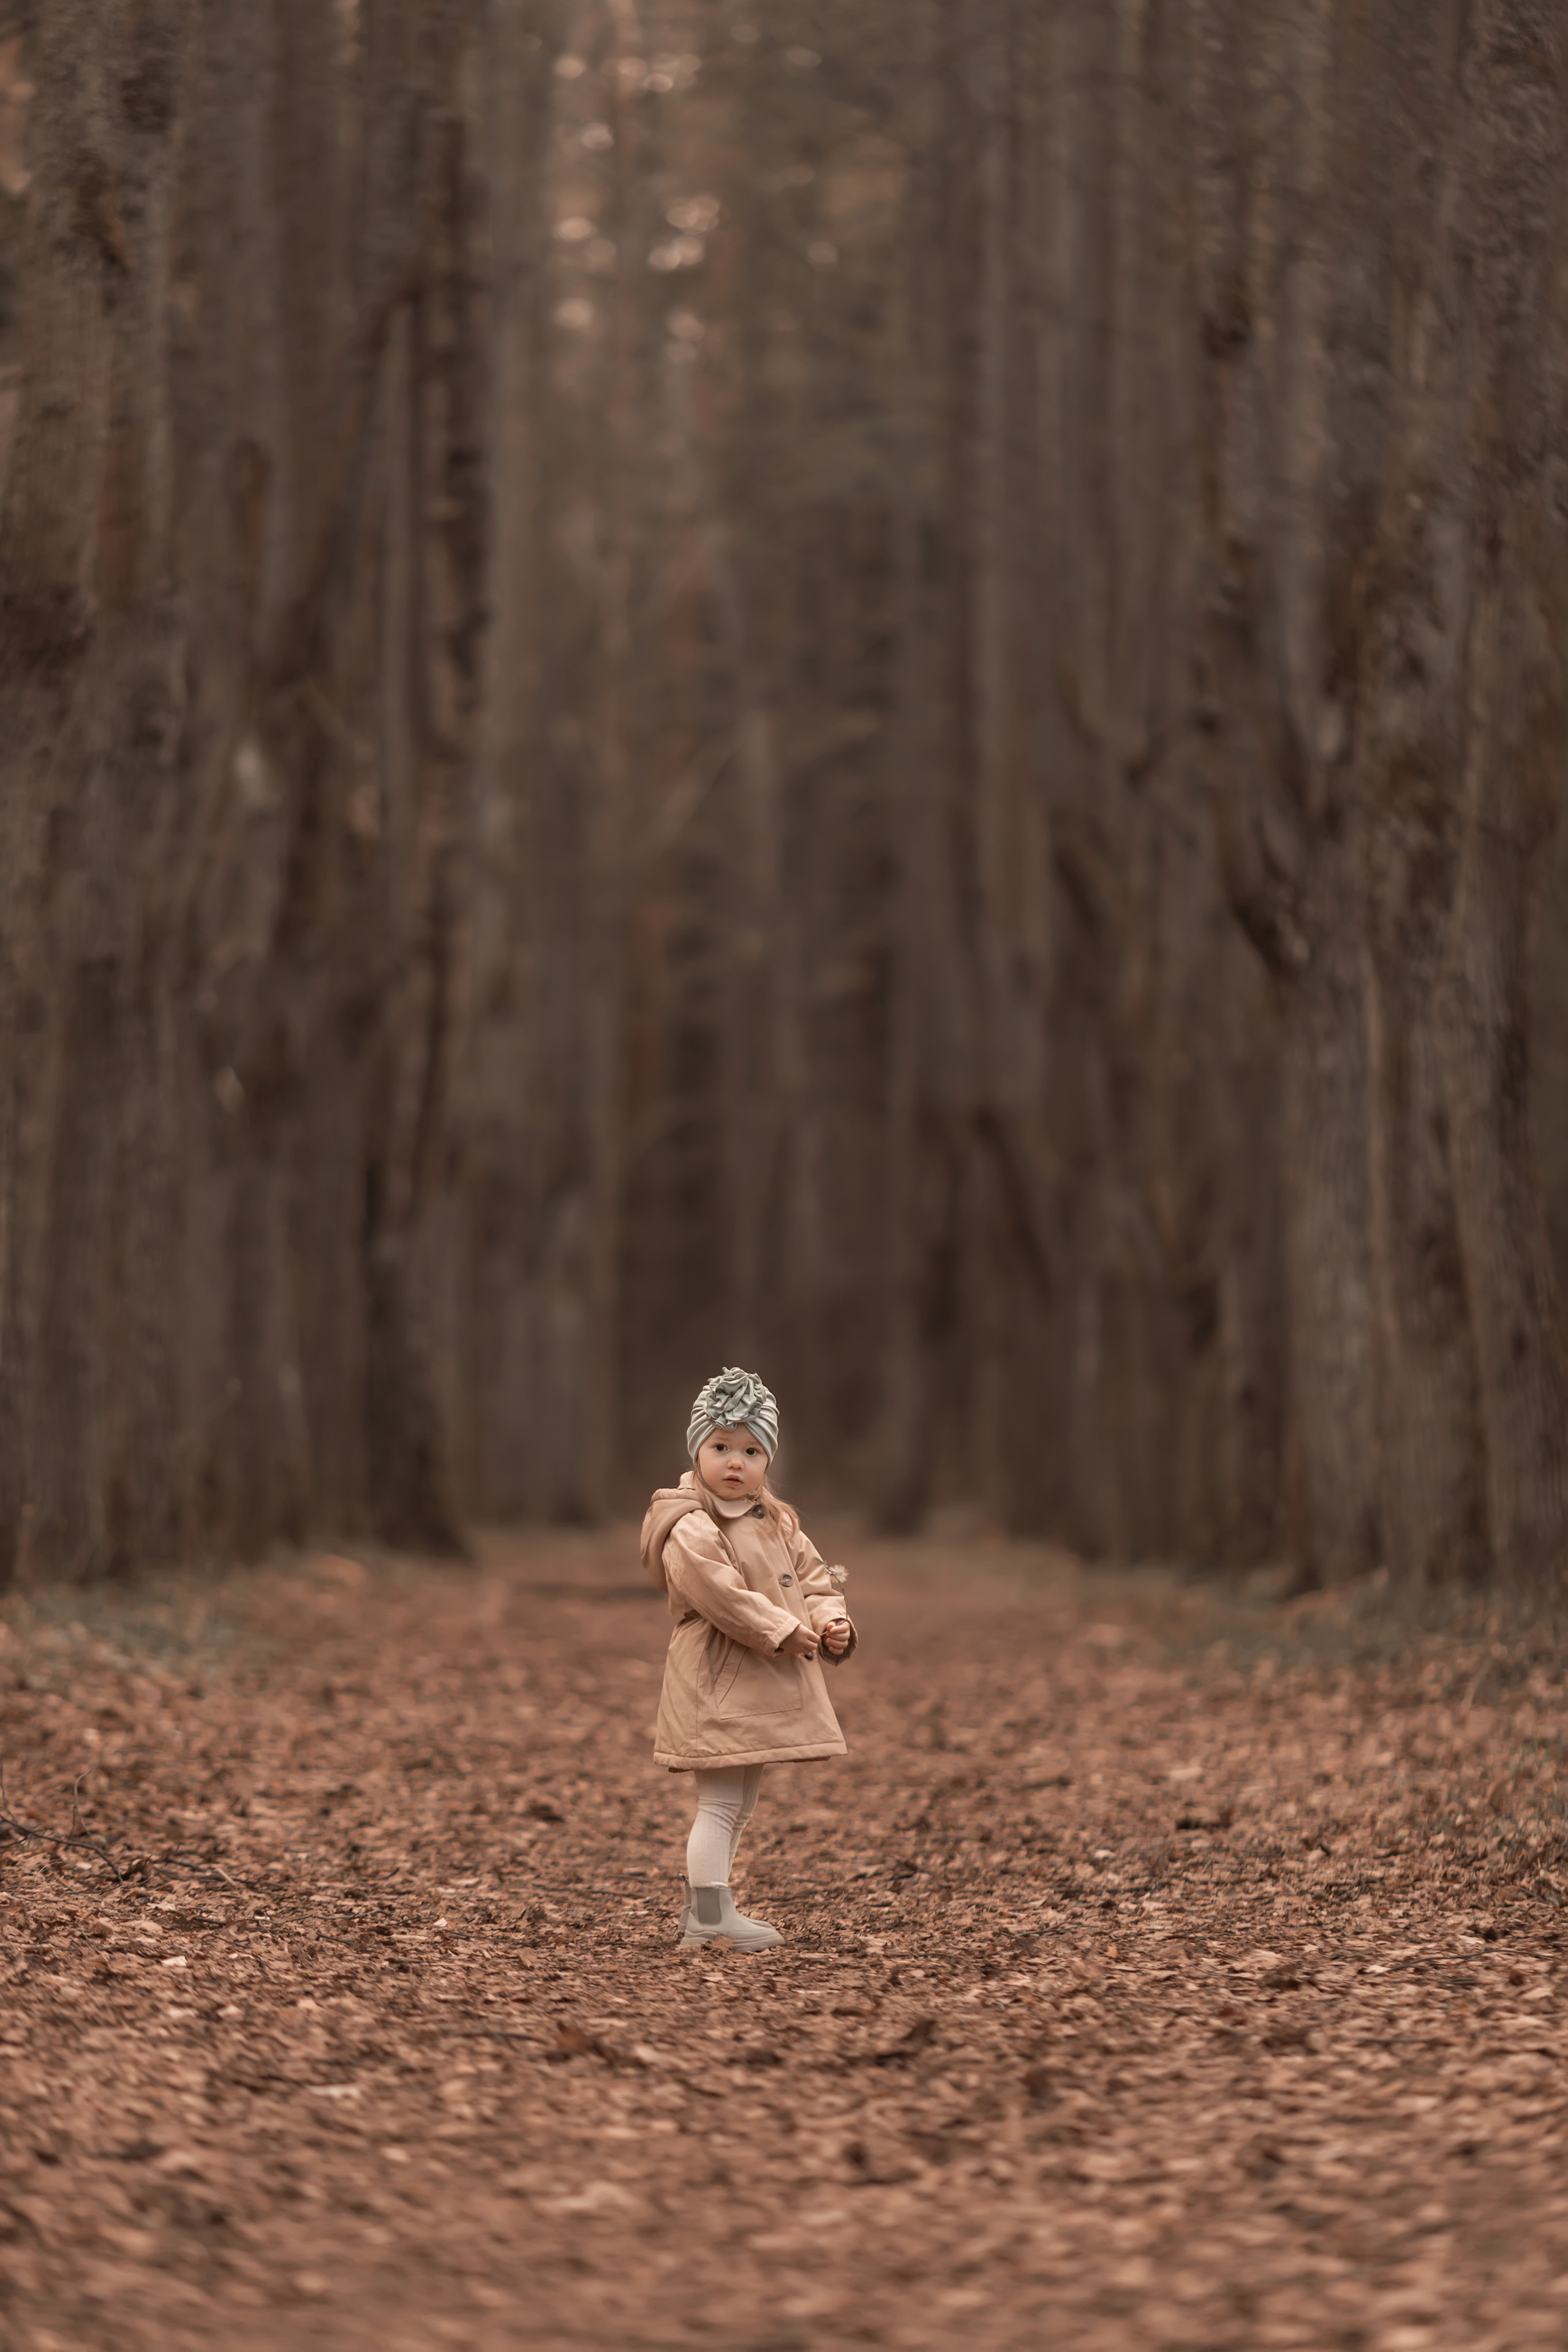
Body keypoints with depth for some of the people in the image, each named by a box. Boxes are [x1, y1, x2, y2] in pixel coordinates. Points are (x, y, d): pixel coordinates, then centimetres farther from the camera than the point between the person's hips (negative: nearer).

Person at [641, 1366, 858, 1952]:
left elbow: (813, 1577, 16)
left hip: (764, 1692, 9)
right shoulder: (691, 1530, -14)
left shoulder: (778, 1525, 14)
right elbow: (721, 1594, -25)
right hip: (718, 1684, -9)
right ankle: (710, 1914, -4)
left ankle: (697, 1910, 24)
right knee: (721, 1803, -9)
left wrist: (830, 1621, -5)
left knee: (739, 1806, 15)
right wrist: (781, 1630, -24)